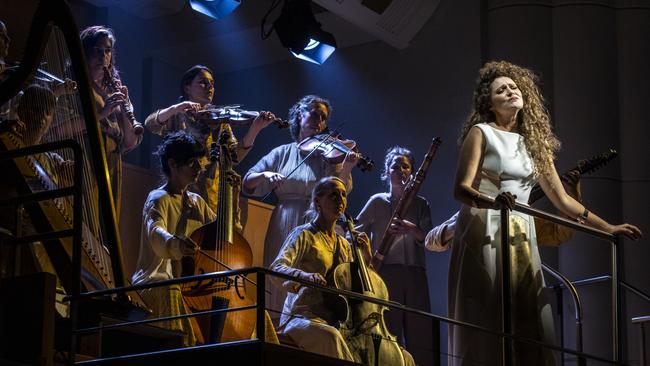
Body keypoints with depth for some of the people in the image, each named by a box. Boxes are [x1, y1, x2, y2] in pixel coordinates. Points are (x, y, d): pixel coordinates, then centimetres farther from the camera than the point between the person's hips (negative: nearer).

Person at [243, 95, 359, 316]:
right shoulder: (283, 154, 11)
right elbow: (248, 183, 8)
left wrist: (346, 169, -27)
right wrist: (265, 175, -12)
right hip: (284, 230, 1)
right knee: (281, 292, -2)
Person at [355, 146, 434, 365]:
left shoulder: (420, 204, 17)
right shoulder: (378, 202, 12)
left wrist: (411, 229, -17)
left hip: (415, 273, 2)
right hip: (385, 271, -2)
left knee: (420, 336, -6)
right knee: (388, 334, -9)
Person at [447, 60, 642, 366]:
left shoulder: (534, 141, 16)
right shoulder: (481, 133, 0)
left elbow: (561, 198, 17)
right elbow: (461, 189, -11)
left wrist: (608, 228, 11)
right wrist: (492, 202, -32)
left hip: (522, 237, 6)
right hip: (485, 234, -5)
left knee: (530, 326, -3)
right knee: (487, 324, -12)